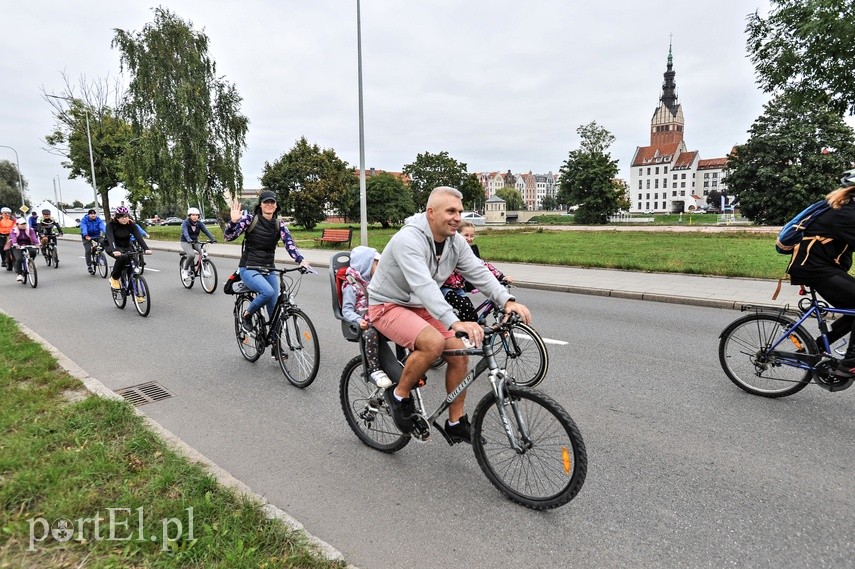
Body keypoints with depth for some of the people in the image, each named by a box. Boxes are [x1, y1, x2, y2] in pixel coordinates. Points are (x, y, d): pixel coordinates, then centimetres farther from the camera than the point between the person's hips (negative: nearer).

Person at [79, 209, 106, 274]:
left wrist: (106, 233, -48)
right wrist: (86, 236, -49)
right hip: (87, 237, -2)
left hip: (97, 235, 2)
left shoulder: (98, 219, -10)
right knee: (88, 250, -14)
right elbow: (83, 228, -30)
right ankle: (89, 265, -3)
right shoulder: (84, 220, -14)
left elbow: (102, 226, -28)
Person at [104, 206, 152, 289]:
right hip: (111, 247, -4)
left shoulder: (131, 224, -11)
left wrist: (146, 248, -41)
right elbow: (110, 238, -32)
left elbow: (139, 236, -24)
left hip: (126, 247, 4)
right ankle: (114, 278, -13)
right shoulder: (111, 224, -18)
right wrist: (114, 250, -51)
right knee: (121, 257, -34)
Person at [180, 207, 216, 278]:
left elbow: (206, 231, -16)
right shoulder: (185, 223, -15)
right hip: (185, 242, -4)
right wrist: (189, 240, -51)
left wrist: (212, 238, -33)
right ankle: (185, 270, -7)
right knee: (192, 255, -29)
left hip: (195, 242, 4)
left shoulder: (199, 223, -3)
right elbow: (185, 232, -31)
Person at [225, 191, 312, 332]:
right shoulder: (250, 219, -6)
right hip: (249, 268, -4)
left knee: (274, 308, -2)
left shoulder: (279, 224, 2)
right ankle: (246, 315, -1)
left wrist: (301, 260, -30)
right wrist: (234, 221, -30)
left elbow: (289, 244, -12)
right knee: (268, 292, -30)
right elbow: (229, 237, -10)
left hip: (269, 269, 4)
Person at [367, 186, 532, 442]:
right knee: (434, 343, -32)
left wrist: (507, 301, -27)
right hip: (388, 306, -7)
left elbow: (478, 273, -11)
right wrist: (455, 323, -51)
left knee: (460, 354, -6)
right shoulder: (409, 239, -28)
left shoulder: (456, 241, -3)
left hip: (420, 307, 7)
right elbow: (423, 286, -40)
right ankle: (399, 395, -6)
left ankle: (456, 424, 12)